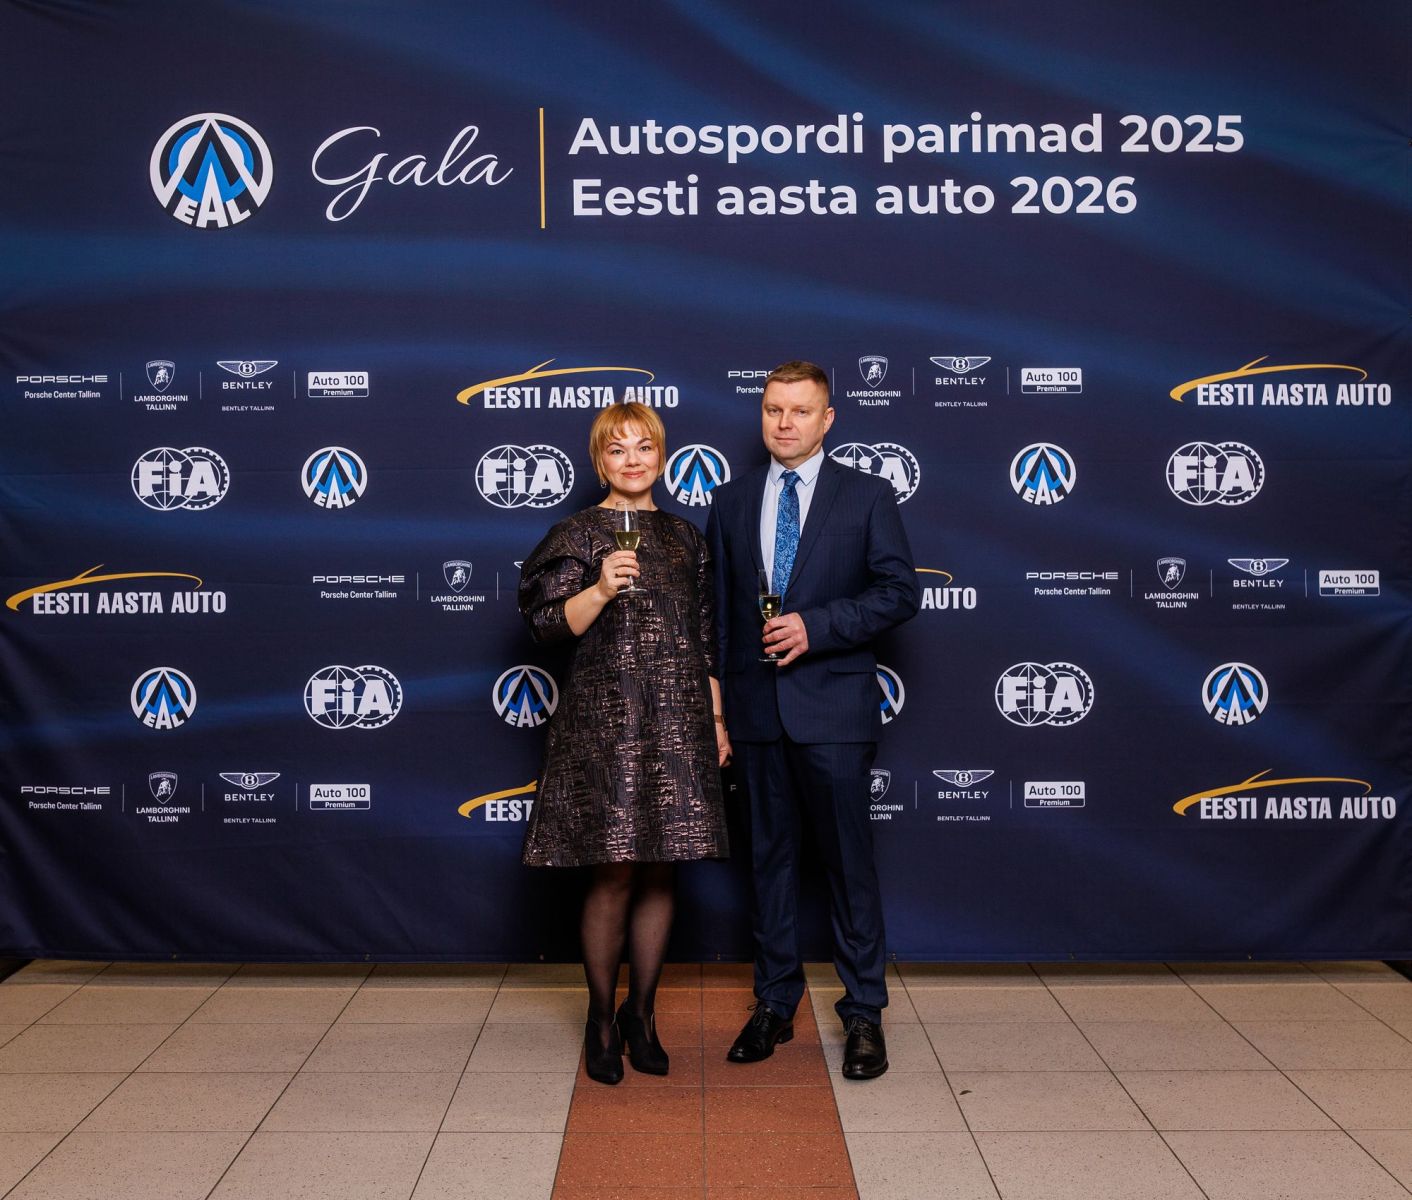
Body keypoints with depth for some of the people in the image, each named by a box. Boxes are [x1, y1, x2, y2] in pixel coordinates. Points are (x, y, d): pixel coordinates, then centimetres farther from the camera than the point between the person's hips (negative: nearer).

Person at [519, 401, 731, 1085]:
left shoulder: (685, 536, 14)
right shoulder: (579, 534, 0)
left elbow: (705, 637, 16)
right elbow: (549, 624, -7)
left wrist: (716, 718, 12)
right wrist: (602, 588, -22)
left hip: (677, 723, 4)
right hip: (605, 720, -4)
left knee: (660, 872, 7)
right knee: (612, 874, -3)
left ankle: (641, 1014, 23)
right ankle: (601, 1020, 16)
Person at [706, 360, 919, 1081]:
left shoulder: (867, 496, 2)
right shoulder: (730, 501, 12)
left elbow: (900, 593, -3)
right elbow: (717, 606, 11)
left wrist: (815, 626, -15)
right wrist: (713, 701, 6)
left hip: (833, 704, -3)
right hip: (756, 705, 3)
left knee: (848, 858, 1)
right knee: (770, 854, 11)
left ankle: (864, 1014, 12)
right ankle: (774, 1005, 23)